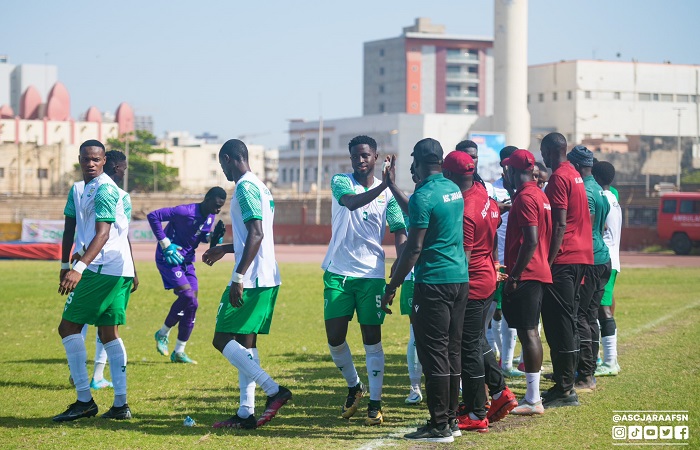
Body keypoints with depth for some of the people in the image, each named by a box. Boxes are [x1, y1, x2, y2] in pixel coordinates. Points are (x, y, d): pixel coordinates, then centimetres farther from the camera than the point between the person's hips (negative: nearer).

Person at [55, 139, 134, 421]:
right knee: (108, 333, 10)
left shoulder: (105, 190, -12)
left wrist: (79, 268, -32)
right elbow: (70, 229, 21)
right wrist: (65, 266, 15)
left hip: (104, 268, -10)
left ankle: (84, 400, -6)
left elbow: (103, 234, -23)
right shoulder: (78, 190, 16)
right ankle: (120, 404, 9)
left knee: (68, 327, -6)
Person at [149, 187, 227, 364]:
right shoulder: (186, 212, -23)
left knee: (191, 305, 2)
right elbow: (153, 216, -22)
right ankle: (163, 334, 1)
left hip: (187, 260, 8)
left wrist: (211, 237, -6)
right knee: (187, 296, -21)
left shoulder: (210, 217, 2)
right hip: (169, 258, -8)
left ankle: (179, 352, 12)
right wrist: (165, 244, -22)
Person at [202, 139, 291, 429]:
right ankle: (246, 413, 10)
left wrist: (238, 278, -25)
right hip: (267, 279, 10)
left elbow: (256, 234, -22)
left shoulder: (245, 187, -12)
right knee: (245, 343, 11)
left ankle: (274, 391, -13)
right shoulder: (260, 187, 19)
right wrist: (224, 249, 39)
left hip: (251, 280, -10)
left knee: (222, 339, -6)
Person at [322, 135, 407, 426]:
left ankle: (375, 403, 6)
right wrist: (382, 186, -37)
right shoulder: (340, 182, 0)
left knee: (372, 338, 0)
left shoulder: (387, 193, 3)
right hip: (338, 271, 0)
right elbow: (351, 202, -23)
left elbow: (399, 232, -2)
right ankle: (353, 386, 25)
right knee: (334, 337, 0)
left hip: (371, 273, 0)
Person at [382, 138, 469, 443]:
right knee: (452, 351, 13)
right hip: (460, 278, 8)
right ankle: (451, 419, 19)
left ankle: (439, 426, -2)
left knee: (433, 353, -4)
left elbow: (414, 247, -17)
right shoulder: (454, 190, 12)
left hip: (433, 282, -8)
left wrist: (392, 286, -11)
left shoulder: (423, 196, -14)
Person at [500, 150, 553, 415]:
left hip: (525, 275, -10)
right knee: (530, 332, 13)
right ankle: (532, 395, 18)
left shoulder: (525, 197, -15)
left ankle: (533, 401, -7)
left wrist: (514, 276, -19)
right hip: (539, 272, 10)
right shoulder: (540, 195, 15)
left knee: (527, 332, -8)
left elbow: (531, 241, -22)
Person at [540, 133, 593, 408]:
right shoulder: (575, 176, 16)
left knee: (558, 323, -7)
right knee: (568, 321, 14)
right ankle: (566, 383, 19)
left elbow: (560, 225, -19)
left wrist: (549, 261, -19)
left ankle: (565, 389, -7)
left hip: (563, 259, -10)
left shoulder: (558, 179, -13)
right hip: (581, 255, 10)